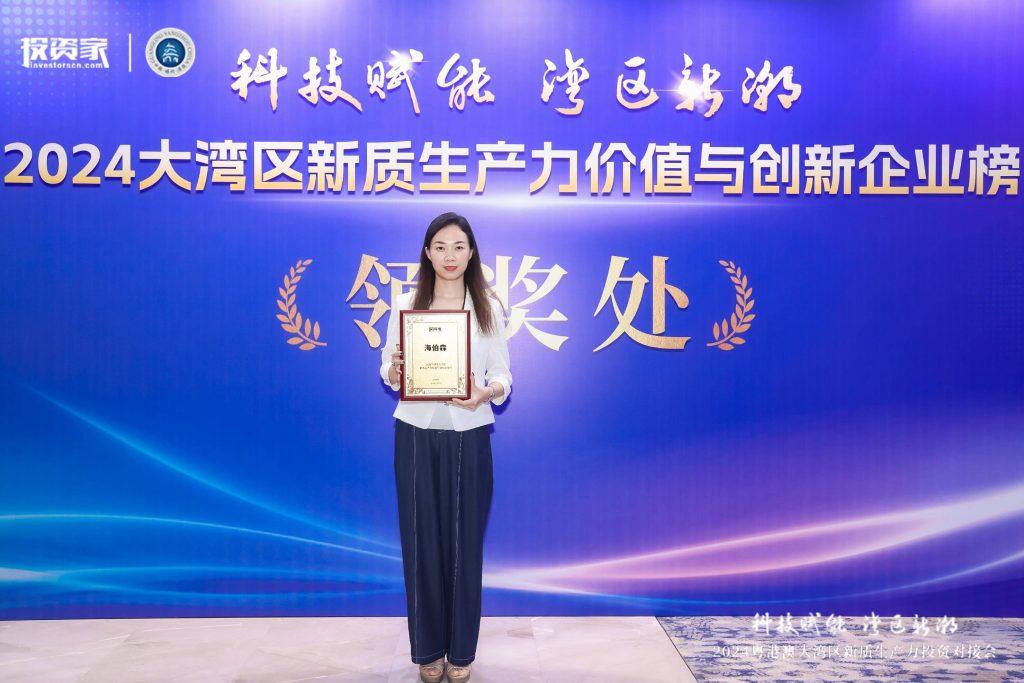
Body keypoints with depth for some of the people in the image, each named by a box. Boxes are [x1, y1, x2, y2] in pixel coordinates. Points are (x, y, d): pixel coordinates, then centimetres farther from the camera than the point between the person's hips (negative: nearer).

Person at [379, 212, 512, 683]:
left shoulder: (489, 307, 2)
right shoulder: (405, 304, 3)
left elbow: (503, 376, 1)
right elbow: (387, 371, 4)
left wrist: (486, 392, -21)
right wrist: (394, 371, -19)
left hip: (469, 437, 0)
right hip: (416, 436, 1)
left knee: (465, 541, 7)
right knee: (421, 540, 6)